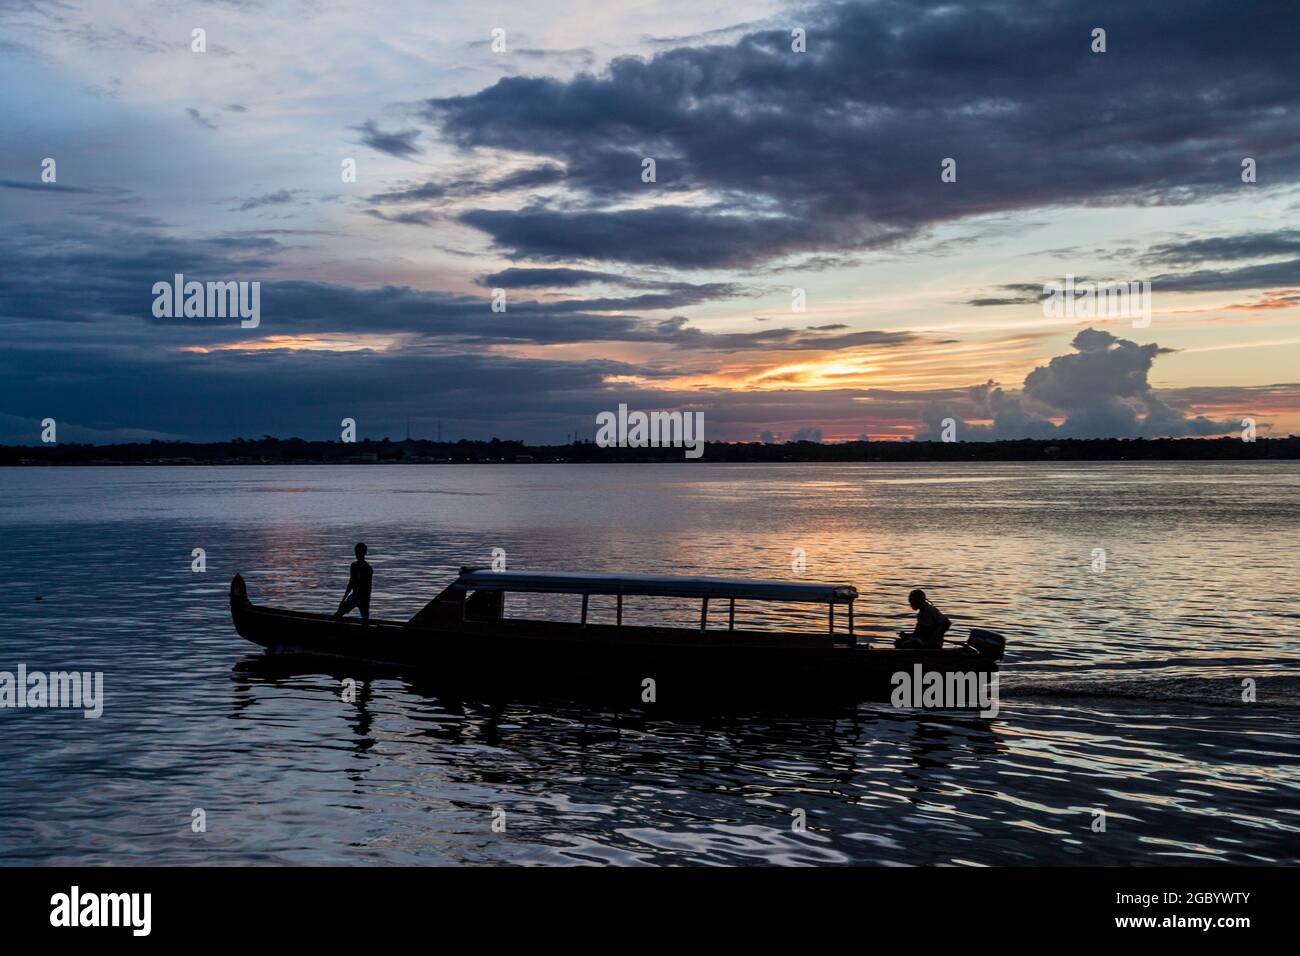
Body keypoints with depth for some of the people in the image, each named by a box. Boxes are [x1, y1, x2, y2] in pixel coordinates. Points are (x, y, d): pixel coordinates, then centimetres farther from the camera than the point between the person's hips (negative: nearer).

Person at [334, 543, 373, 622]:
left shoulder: (367, 569, -13)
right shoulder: (354, 565, 8)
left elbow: (369, 588, -15)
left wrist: (366, 603, -19)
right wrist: (344, 598, 17)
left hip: (363, 597, -7)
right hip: (354, 595, 7)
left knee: (364, 621, -5)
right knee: (337, 615, 1)